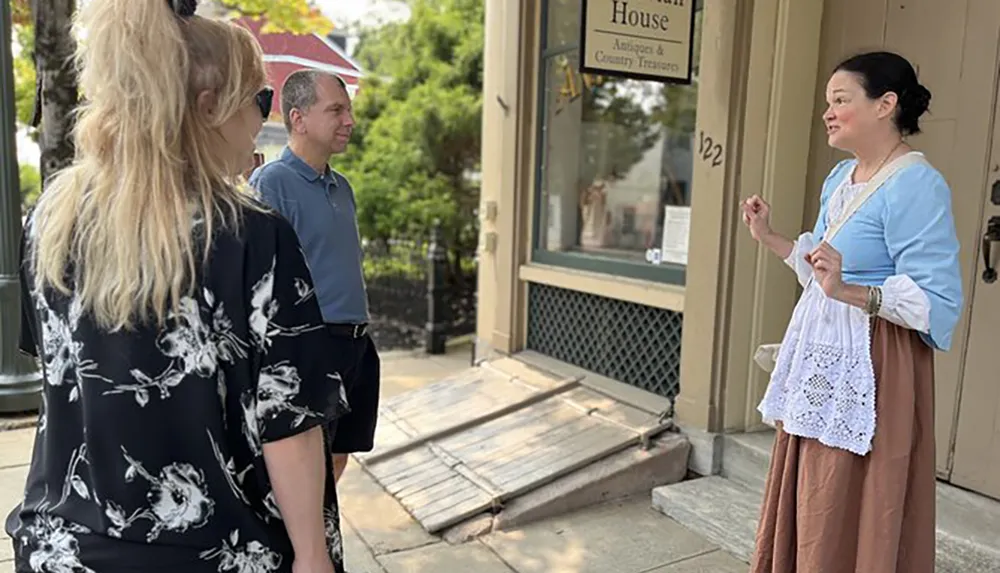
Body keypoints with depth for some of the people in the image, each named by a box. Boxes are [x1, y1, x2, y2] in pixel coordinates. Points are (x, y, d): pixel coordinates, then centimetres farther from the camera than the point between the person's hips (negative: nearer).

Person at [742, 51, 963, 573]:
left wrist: (847, 291, -33)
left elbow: (937, 302, -21)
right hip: (822, 363, 9)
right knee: (805, 511, 18)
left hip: (869, 374, -9)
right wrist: (769, 238, 16)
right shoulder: (840, 177, 12)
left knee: (848, 519, 4)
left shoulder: (915, 186, -16)